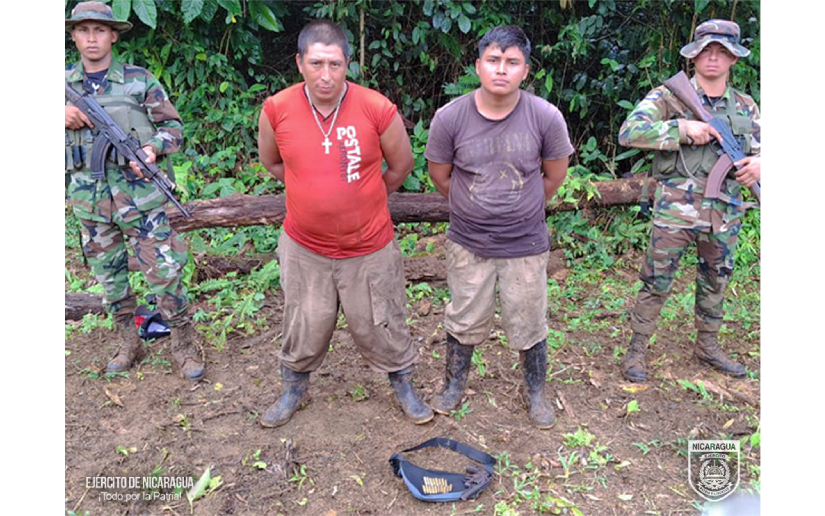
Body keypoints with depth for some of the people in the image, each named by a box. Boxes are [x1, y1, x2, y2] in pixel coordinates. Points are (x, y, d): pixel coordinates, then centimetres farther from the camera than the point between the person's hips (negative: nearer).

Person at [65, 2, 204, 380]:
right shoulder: (66, 82, 8)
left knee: (164, 272, -4)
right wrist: (63, 115, -8)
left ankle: (184, 346, 12)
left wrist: (153, 148, -18)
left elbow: (173, 126, 1)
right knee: (109, 277, 14)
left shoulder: (138, 80, -1)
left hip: (138, 194, -3)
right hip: (88, 199, 4)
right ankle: (127, 344, 31)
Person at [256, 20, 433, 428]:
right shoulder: (276, 110, -11)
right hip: (304, 248, 2)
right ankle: (294, 390, 43)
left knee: (380, 326, 14)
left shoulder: (378, 109, -16)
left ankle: (403, 387, 40)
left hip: (370, 248, -1)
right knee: (304, 328, 16)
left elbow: (401, 166, 1)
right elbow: (270, 162, 10)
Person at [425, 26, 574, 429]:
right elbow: (440, 176, 2)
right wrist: (476, 209, 10)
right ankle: (455, 384, 41)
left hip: (526, 245, 0)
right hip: (468, 244, 1)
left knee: (529, 324, 14)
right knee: (464, 320, 17)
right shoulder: (450, 118, -13)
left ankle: (535, 392, 38)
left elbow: (554, 175, 2)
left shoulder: (546, 117, -14)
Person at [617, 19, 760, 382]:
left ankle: (707, 346, 37)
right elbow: (629, 132, -16)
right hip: (675, 211, -5)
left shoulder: (746, 107, 10)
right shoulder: (669, 97, -4)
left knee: (716, 284, 18)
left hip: (725, 215, 5)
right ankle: (636, 351, 16)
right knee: (656, 284, 0)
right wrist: (682, 128, -23)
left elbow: (760, 149, 14)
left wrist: (758, 163, -10)